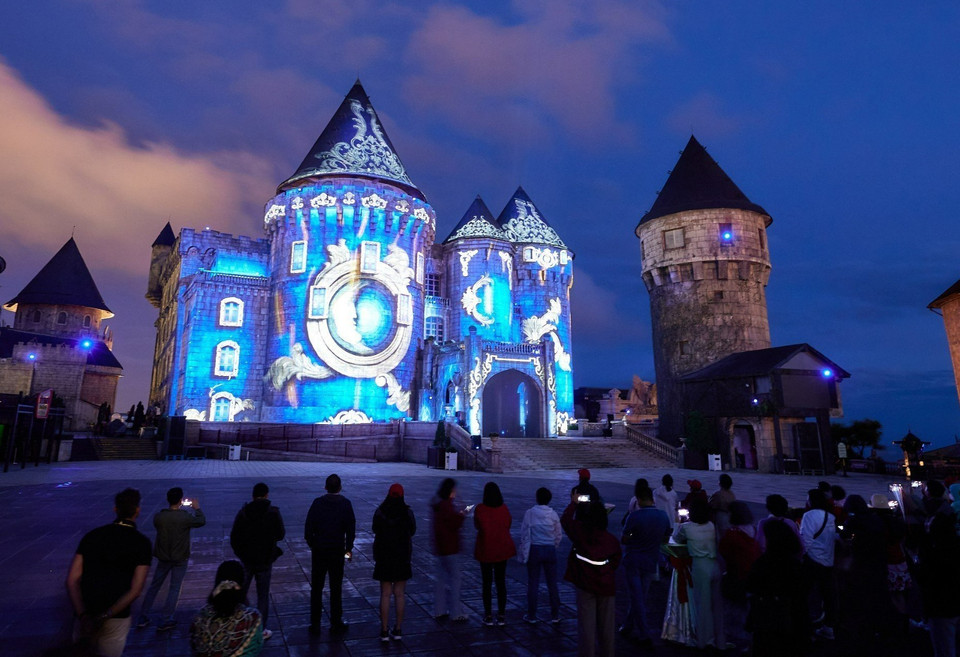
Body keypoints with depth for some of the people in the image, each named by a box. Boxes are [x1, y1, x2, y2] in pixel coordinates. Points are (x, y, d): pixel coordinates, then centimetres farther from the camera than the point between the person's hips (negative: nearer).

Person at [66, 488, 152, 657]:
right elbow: (135, 590, -16)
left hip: (85, 616, 3)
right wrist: (105, 617, -11)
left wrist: (83, 616, -11)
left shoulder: (92, 535, 2)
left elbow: (72, 580, -6)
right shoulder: (141, 542, -8)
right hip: (116, 619, -3)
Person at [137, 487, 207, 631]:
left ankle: (143, 618, 26)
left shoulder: (158, 517, -14)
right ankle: (166, 621, 13)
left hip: (163, 557, 3)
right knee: (174, 588, 9)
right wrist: (197, 508, 12)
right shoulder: (185, 517, -22)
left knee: (154, 586, 19)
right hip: (180, 559, -3)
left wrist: (174, 510, 14)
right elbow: (202, 521, -4)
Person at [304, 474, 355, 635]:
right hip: (337, 551, 0)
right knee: (336, 588, 11)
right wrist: (349, 548, 4)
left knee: (316, 588, 12)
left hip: (319, 550, 0)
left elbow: (308, 526, -7)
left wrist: (312, 544, 6)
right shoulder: (346, 504, -6)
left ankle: (315, 623, 16)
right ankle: (336, 623, 17)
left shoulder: (317, 503, -6)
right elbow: (351, 528, -5)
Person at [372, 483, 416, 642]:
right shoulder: (407, 512, -9)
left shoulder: (380, 511, -8)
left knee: (385, 594, 8)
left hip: (384, 557, 0)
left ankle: (384, 631, 12)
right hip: (402, 557, 0)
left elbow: (375, 530, 8)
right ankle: (398, 630, 16)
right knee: (399, 594, 10)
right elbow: (412, 530, 5)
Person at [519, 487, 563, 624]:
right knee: (552, 583, 11)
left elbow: (524, 533, -5)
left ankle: (531, 615, 14)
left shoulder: (530, 513, -9)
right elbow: (559, 535, 4)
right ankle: (555, 615, 19)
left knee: (533, 583, 7)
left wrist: (523, 551, 5)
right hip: (550, 550, 2)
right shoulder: (553, 515, -3)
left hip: (534, 550, -2)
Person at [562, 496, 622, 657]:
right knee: (607, 625, 15)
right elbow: (616, 561, 0)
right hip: (606, 585, 2)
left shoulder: (580, 532, -10)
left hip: (586, 585, -2)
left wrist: (574, 503, 18)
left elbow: (565, 519, 5)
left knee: (586, 625, 5)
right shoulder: (612, 539, -5)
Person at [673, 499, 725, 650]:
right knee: (717, 605, 13)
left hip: (700, 567, -4)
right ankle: (720, 641, 24)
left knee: (702, 605, 8)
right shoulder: (711, 526, 4)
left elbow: (676, 538, 10)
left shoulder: (687, 527, -7)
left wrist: (679, 526, 29)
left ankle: (703, 641, 19)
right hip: (715, 565, 4)